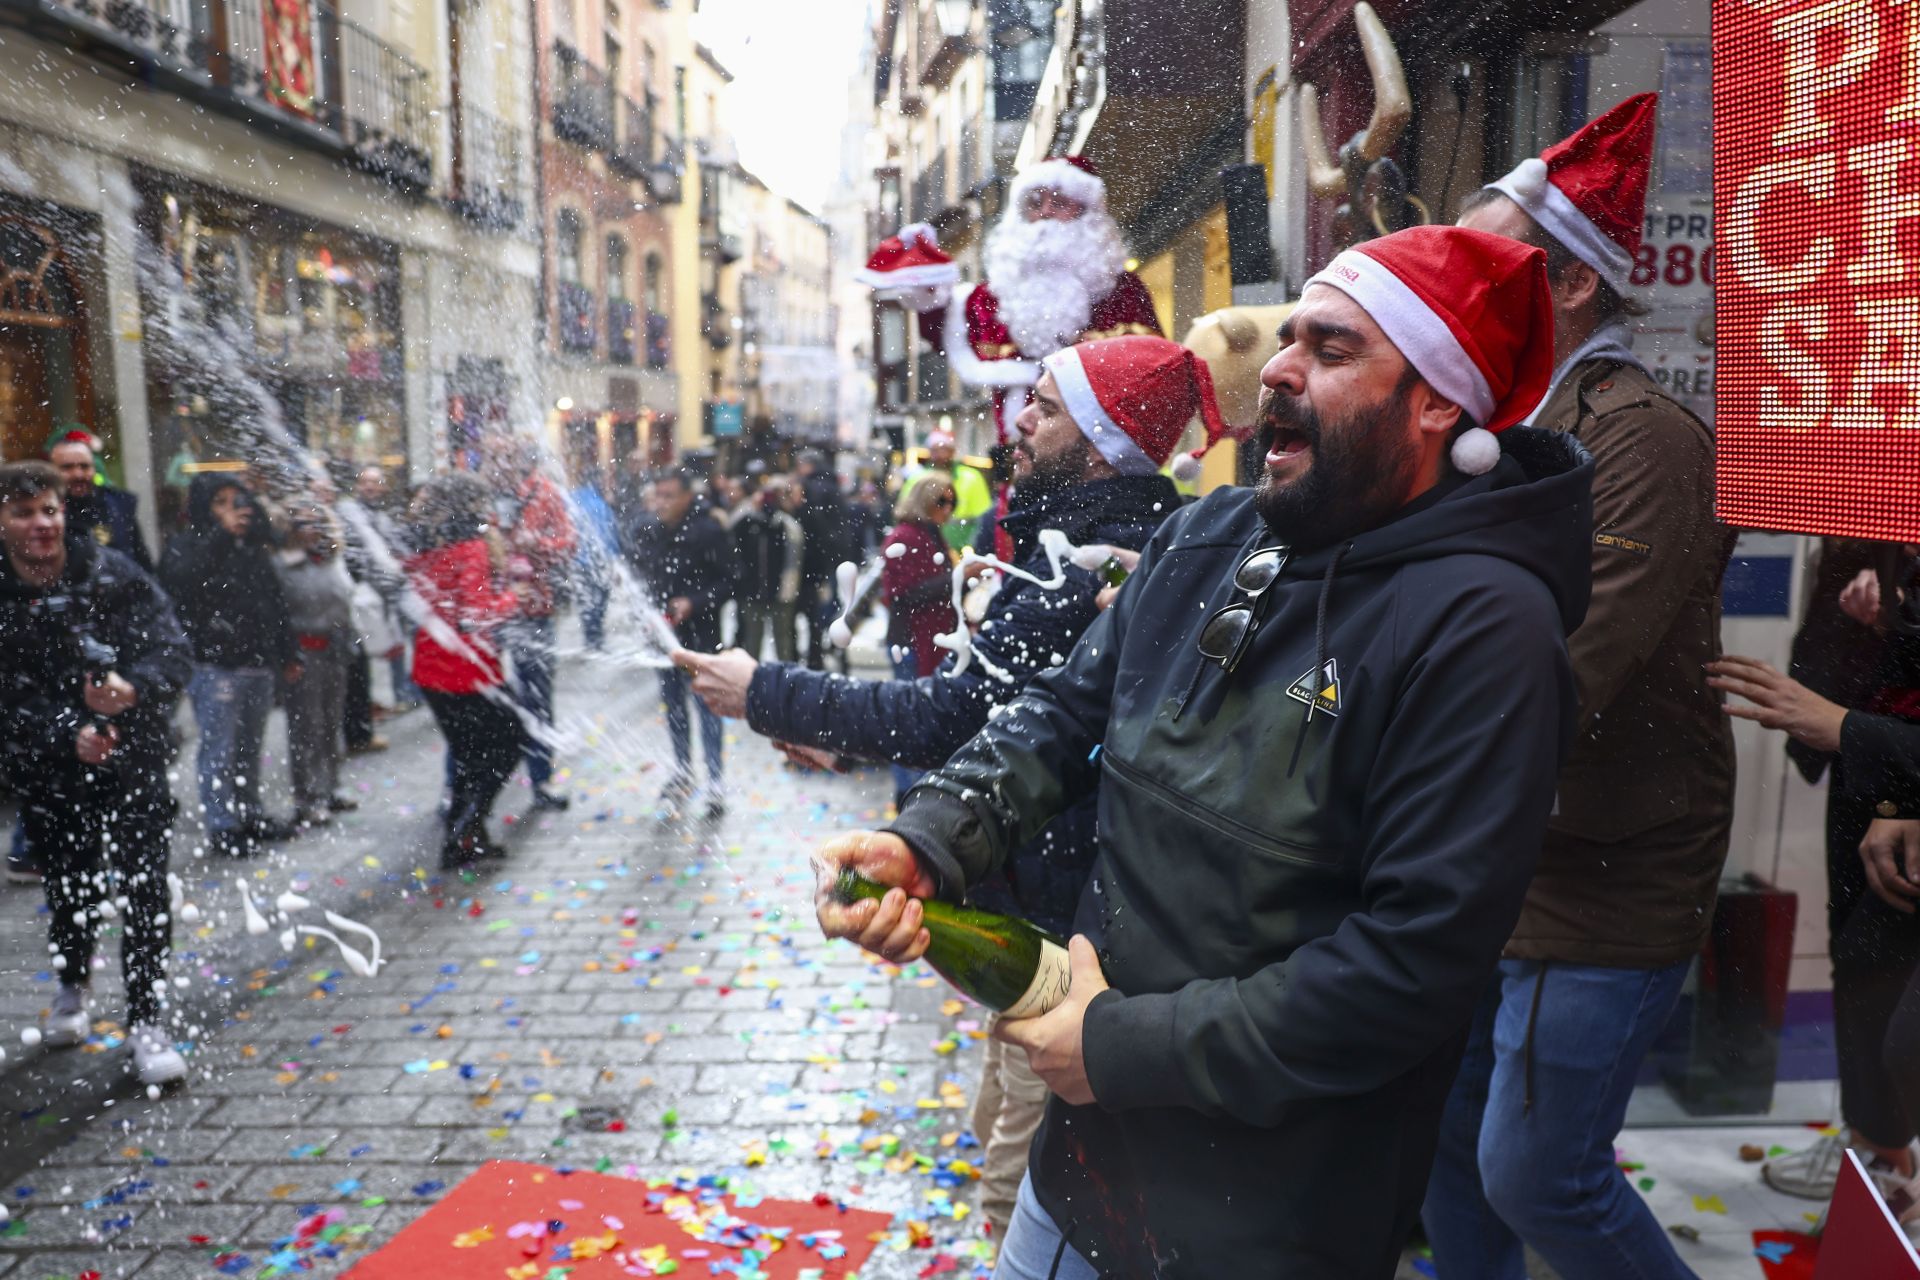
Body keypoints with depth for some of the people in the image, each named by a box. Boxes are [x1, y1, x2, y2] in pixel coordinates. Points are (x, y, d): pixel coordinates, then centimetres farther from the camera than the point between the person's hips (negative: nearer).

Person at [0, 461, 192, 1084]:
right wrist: (67, 735, -25)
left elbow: (172, 648, -15)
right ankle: (71, 990, 44)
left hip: (133, 753, -2)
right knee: (70, 887, 14)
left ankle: (148, 1023, 6)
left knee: (144, 890, -5)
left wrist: (135, 688, -35)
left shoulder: (112, 572, -8)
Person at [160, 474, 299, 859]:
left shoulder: (253, 547, 12)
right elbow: (181, 582, -24)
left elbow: (275, 601, 17)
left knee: (250, 747, 14)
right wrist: (222, 534, -24)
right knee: (219, 751, -3)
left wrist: (288, 654, 18)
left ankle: (250, 814, 26)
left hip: (258, 664, 5)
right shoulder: (186, 545, -2)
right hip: (214, 665, -5)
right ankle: (222, 827, 4)